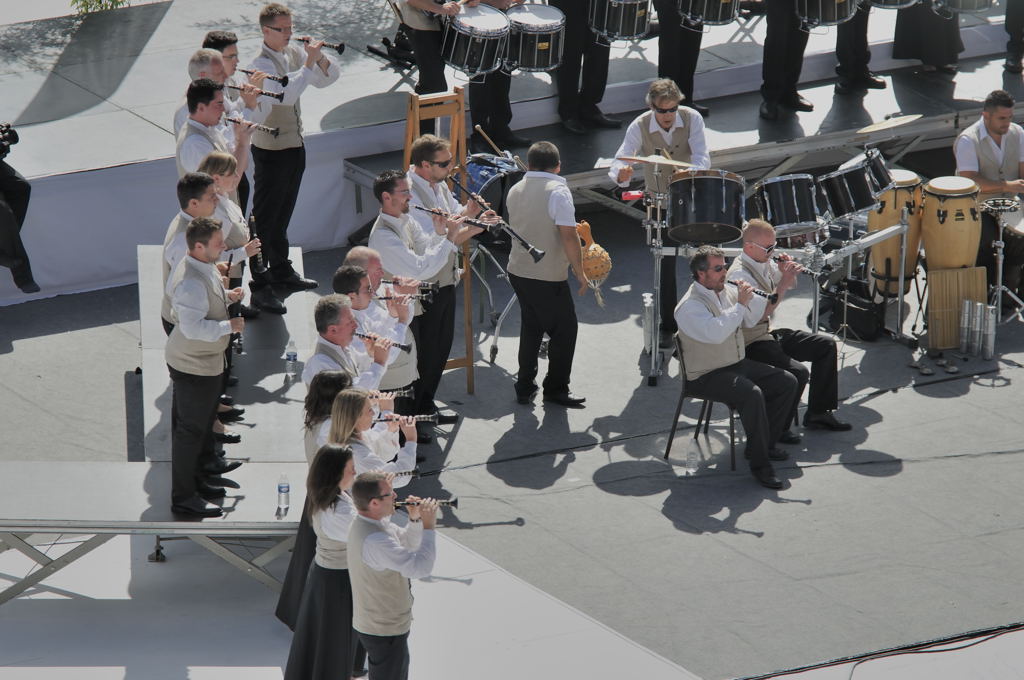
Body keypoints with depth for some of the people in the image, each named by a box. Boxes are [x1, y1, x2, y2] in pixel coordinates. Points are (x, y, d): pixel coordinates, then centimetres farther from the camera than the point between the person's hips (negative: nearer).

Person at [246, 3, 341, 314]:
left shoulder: (293, 53, 3)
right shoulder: (262, 64, -20)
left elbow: (329, 77, 8)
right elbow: (287, 93, -36)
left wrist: (320, 57, -12)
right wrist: (309, 61, -32)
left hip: (294, 146, 8)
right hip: (271, 151, -8)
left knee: (283, 213, 22)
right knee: (264, 218, -3)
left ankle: (281, 270, 37)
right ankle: (259, 287, -1)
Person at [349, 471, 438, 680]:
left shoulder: (370, 522, 0)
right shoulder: (373, 539, -33)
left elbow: (410, 544, 12)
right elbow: (420, 567, -36)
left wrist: (415, 519, -6)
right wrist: (428, 526, -27)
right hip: (384, 631, -10)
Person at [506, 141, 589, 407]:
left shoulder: (515, 191, 7)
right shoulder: (558, 191, -16)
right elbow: (569, 236, -20)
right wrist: (579, 272, -10)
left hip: (518, 272, 7)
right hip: (549, 276, -7)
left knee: (531, 328, 19)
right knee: (564, 330, 8)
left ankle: (525, 387, 21)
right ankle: (556, 388, 13)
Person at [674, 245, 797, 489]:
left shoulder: (726, 291, 9)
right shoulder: (690, 306, -18)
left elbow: (750, 320, 15)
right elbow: (716, 333, -33)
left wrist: (751, 298, -5)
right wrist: (740, 304, -25)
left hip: (737, 364, 9)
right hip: (707, 376, -9)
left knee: (787, 382, 1)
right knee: (752, 394, -33)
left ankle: (764, 443, 11)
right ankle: (759, 462, -24)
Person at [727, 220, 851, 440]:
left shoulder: (765, 262, 6)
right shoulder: (739, 274, -21)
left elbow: (791, 286, 22)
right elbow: (761, 314, -28)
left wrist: (788, 272, 0)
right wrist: (783, 283, -26)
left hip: (770, 333, 10)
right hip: (752, 344, -10)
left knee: (826, 345, 9)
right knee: (798, 373, -28)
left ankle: (817, 413, 17)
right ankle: (778, 428, -8)